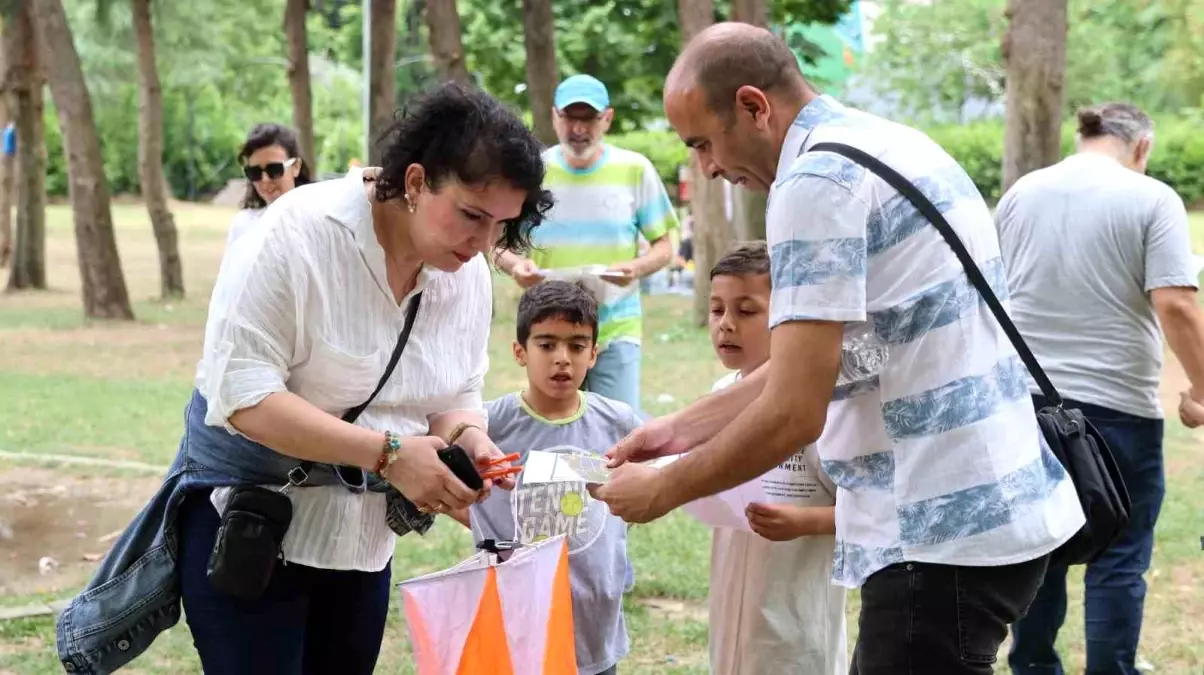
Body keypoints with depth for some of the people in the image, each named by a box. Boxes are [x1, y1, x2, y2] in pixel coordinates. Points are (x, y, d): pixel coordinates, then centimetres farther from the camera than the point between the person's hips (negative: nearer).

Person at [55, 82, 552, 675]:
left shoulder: (468, 273, -3)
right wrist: (387, 452, -31)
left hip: (363, 535, 6)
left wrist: (468, 438, -18)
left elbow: (457, 397, 6)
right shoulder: (300, 232, -22)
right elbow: (242, 393, -26)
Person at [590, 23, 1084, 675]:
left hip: (944, 532, -10)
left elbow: (792, 413, -18)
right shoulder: (888, 143, 15)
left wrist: (661, 491, -4)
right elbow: (813, 363, 21)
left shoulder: (819, 178, -15)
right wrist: (681, 428, 21)